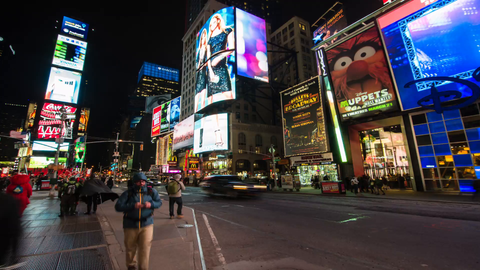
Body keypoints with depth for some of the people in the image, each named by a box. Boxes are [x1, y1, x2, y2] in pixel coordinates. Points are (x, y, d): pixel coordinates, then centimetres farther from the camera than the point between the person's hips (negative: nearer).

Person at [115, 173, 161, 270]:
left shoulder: (151, 192, -4)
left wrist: (151, 204, -17)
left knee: (145, 247, -3)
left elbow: (159, 202, 5)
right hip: (130, 225, 1)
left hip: (147, 224, 0)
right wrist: (133, 206, -26)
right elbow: (118, 206, -13)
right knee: (131, 247, 18)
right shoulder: (128, 193, -8)